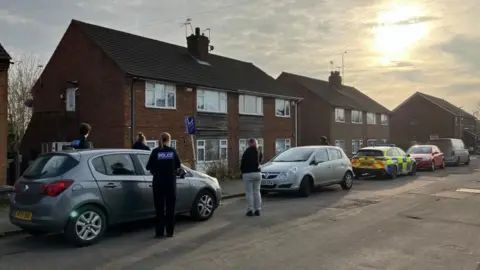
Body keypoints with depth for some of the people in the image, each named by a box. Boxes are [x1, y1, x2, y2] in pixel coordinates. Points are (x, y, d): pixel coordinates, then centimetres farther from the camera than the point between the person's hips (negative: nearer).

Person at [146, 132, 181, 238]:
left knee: (159, 207, 5)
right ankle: (170, 232, 13)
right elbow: (178, 165, 7)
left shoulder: (155, 151, -5)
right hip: (171, 181, 1)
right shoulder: (173, 151, -1)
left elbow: (148, 166, -2)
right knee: (170, 207, 9)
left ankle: (159, 232, 6)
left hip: (158, 181, -1)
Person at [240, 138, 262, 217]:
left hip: (248, 174, -5)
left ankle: (250, 210, -1)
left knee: (249, 193, -1)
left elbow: (242, 163, -6)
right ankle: (257, 210, 13)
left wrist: (242, 172, 9)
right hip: (257, 173, 5)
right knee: (257, 192, 11)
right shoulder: (258, 152, 6)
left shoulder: (247, 152, -11)